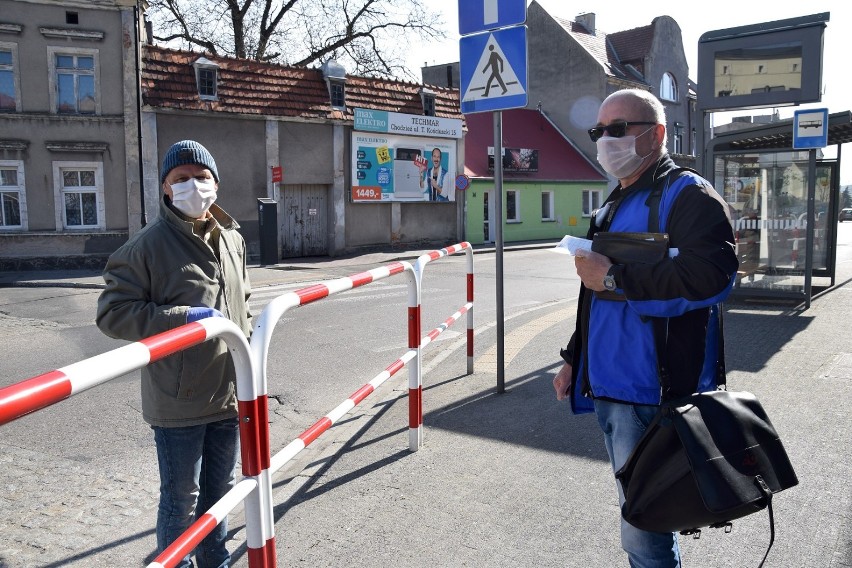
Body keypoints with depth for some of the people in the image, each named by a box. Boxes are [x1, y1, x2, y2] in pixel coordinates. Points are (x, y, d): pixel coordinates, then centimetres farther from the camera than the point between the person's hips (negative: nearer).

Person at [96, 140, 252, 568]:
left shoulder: (232, 240, 7)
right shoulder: (148, 244, -13)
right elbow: (112, 313, -14)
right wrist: (184, 317, -22)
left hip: (229, 394, 6)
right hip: (178, 402, -6)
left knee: (219, 491, 23)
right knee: (181, 500, 10)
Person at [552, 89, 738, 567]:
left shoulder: (688, 195, -9)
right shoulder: (616, 205, 19)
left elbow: (710, 276, -26)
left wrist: (614, 277, -21)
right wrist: (575, 359, 22)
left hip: (652, 396, -9)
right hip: (608, 388, 9)